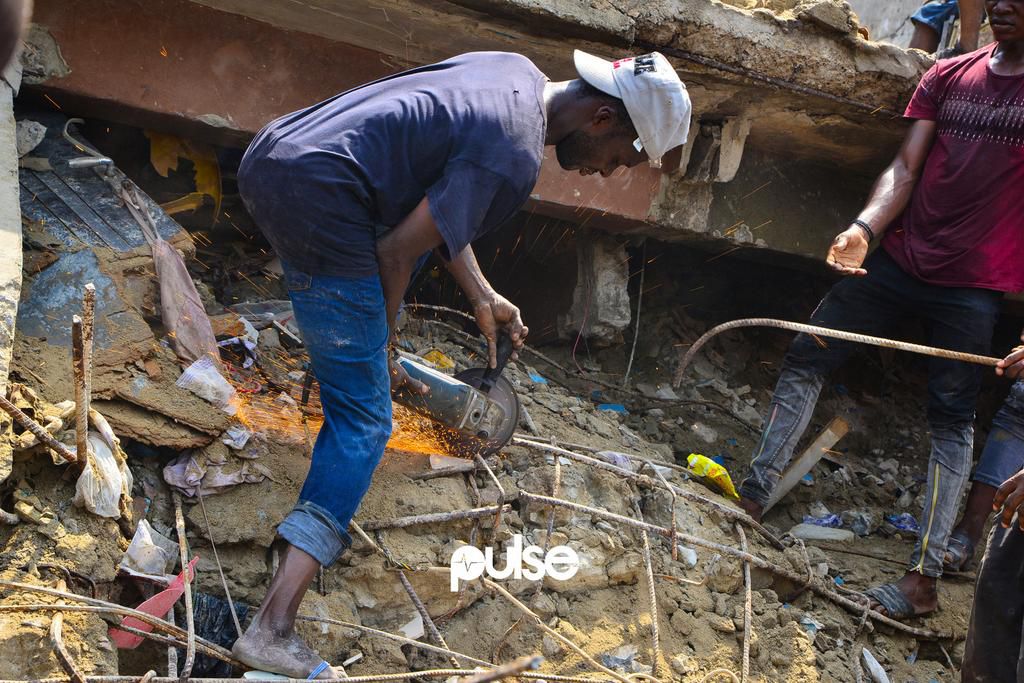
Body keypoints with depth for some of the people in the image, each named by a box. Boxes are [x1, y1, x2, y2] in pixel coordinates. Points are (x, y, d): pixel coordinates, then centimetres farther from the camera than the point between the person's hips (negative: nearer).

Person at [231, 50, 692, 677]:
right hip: (316, 199, -10)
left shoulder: (517, 71, 16)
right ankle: (274, 629, -6)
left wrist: (482, 295, 21)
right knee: (365, 422, -4)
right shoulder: (516, 157, -12)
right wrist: (383, 346, 3)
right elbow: (398, 251, -11)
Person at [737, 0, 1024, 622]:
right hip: (898, 259, 5)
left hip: (973, 287, -4)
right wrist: (864, 230, -18)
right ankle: (757, 491, 16)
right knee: (806, 359, 3)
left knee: (953, 419, 1)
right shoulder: (948, 75, 7)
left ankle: (926, 576, 9)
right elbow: (905, 168, 1)